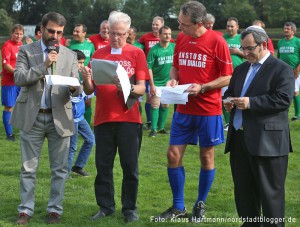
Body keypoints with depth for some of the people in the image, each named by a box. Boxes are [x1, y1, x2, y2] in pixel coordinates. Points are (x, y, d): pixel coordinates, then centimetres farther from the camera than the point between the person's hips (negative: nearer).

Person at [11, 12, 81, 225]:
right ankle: (26, 210, 13)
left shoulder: (70, 55, 7)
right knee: (29, 168, 5)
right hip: (31, 117, -1)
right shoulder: (26, 51, 2)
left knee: (60, 169, 5)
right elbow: (19, 78, -12)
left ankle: (55, 209, 15)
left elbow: (77, 89, 3)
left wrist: (74, 88, -22)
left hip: (60, 117, 1)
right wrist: (43, 65, -21)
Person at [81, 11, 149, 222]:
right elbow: (89, 90, 7)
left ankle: (130, 208, 12)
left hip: (129, 119, -2)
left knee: (130, 166, 2)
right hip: (103, 118, 2)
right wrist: (86, 80, -15)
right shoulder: (99, 54, 8)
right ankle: (106, 206, 15)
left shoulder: (137, 53, 1)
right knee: (103, 165, 5)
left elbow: (141, 89, -5)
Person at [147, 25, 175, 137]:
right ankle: (154, 129, 2)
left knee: (165, 106, 11)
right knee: (155, 106, -4)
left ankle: (161, 127, 23)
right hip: (156, 82, -4)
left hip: (169, 82, 4)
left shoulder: (174, 47, -2)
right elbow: (149, 68, -10)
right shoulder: (154, 50, -11)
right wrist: (152, 85, -14)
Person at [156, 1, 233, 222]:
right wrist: (173, 79, -5)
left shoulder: (216, 42, -13)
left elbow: (228, 77, -10)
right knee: (174, 155, 1)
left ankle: (201, 205, 23)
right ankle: (178, 207, 15)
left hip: (209, 110, -4)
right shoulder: (181, 38, 2)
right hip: (183, 110, 5)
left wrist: (202, 87, -21)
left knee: (207, 157, 8)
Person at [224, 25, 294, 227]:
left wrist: (251, 103, -21)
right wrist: (229, 102, 2)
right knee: (243, 190, 13)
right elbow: (230, 92, 27)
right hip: (239, 138, 8)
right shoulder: (241, 69, 18)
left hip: (267, 141, -7)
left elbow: (284, 99, -17)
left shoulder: (282, 69, -5)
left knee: (270, 192, -2)